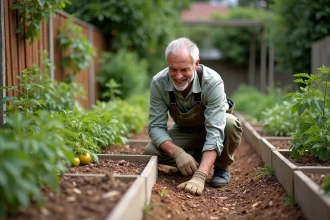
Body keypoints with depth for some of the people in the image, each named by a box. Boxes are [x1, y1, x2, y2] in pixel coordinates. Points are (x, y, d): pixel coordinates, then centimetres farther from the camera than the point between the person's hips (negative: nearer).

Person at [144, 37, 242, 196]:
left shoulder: (212, 82, -36)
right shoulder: (158, 83, -26)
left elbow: (215, 131, -42)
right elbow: (156, 126, -22)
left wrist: (199, 177, -52)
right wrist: (177, 153, -42)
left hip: (212, 124, -2)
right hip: (184, 131, 3)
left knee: (231, 125, -36)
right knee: (150, 152, -23)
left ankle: (221, 167, -6)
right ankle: (196, 157, 6)